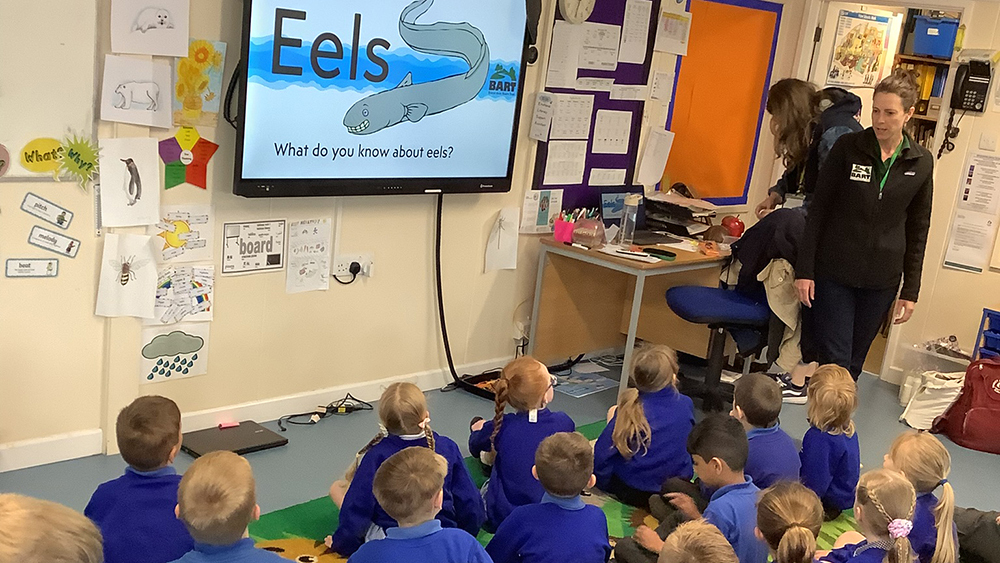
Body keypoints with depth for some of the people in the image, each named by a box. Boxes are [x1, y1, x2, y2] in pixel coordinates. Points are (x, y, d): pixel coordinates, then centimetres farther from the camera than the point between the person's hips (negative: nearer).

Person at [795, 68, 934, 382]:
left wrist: (910, 291, 8)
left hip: (881, 281, 2)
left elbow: (918, 230, 9)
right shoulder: (847, 147, -5)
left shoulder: (921, 163, 2)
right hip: (834, 273, -2)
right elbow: (818, 209, -3)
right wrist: (804, 270, -7)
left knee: (853, 364, 10)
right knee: (834, 361, -5)